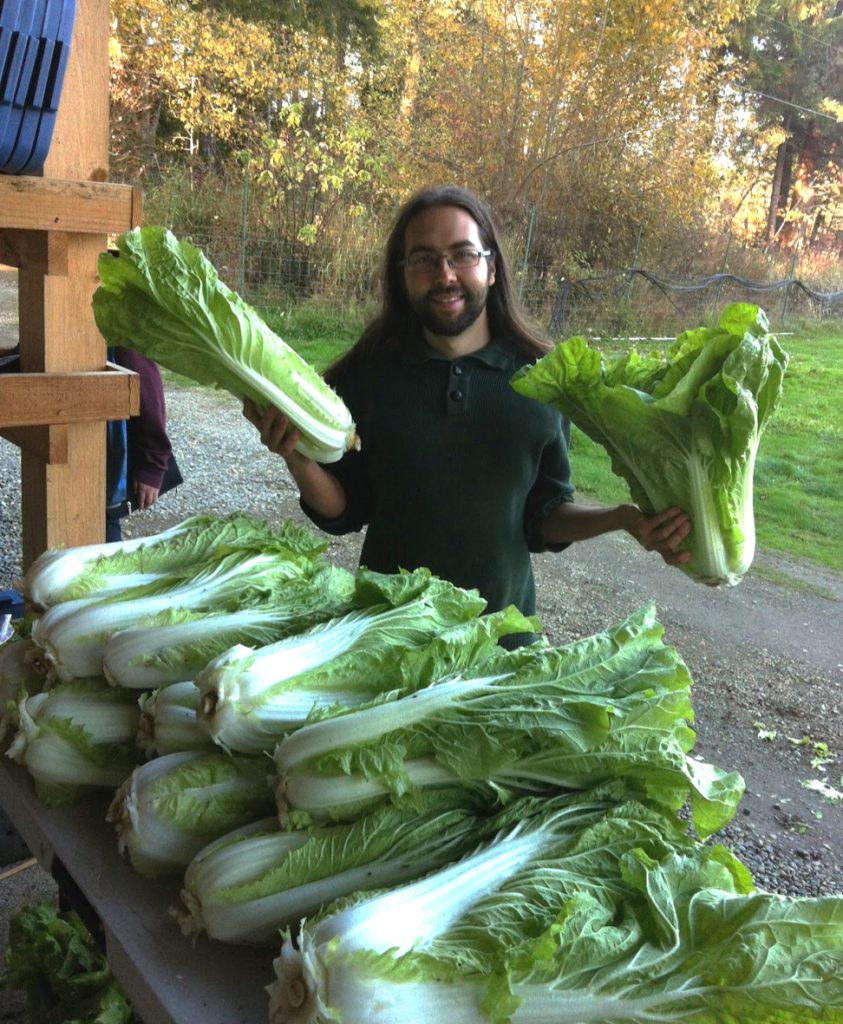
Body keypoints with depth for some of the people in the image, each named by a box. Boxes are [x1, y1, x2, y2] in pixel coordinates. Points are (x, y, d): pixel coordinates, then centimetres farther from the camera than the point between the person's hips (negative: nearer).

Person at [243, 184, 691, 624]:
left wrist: (623, 519, -17)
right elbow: (344, 511, -4)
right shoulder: (367, 378, -8)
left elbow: (543, 517, -1)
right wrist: (296, 456, -21)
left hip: (502, 628, 0)